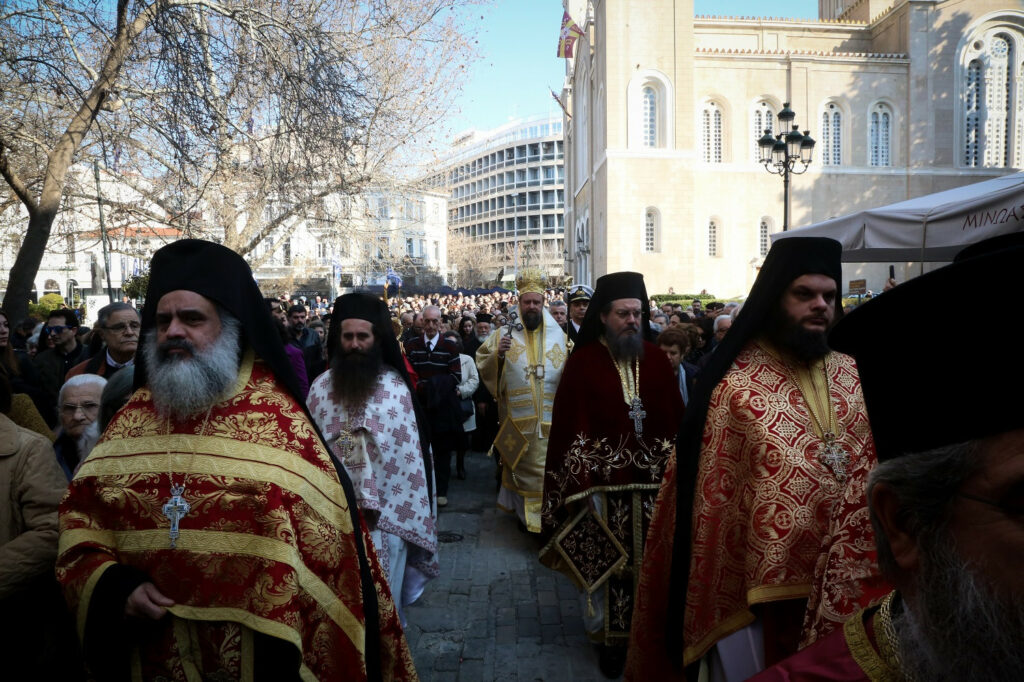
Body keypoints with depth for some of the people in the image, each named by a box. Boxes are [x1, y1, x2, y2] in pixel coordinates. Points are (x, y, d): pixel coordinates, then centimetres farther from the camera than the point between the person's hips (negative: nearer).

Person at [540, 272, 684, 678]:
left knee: (650, 562, 14)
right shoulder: (583, 363, -6)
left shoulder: (656, 360, 5)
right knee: (605, 563, 9)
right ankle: (610, 636, 27)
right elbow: (568, 425, -8)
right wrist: (578, 484, -13)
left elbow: (675, 419, 4)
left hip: (652, 482, 3)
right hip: (602, 483, -3)